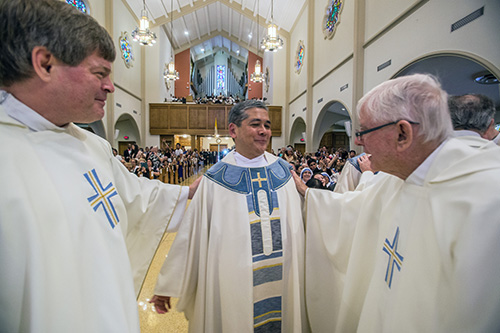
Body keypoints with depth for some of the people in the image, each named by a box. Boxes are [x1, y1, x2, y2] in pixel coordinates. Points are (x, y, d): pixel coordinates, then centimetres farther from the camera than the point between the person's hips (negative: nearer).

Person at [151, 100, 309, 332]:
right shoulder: (215, 180, -11)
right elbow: (191, 235, -6)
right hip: (234, 287, -3)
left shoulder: (283, 171, -1)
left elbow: (297, 224, 9)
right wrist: (166, 287, -1)